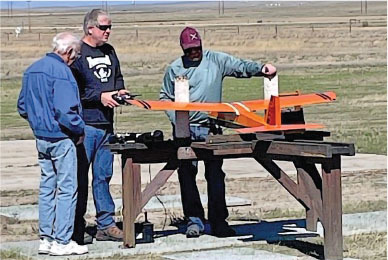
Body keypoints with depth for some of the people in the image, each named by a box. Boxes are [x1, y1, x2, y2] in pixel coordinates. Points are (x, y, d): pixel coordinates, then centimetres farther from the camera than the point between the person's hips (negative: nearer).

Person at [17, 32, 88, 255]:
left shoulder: (32, 70, 10)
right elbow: (65, 111, -24)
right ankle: (62, 241, -1)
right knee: (67, 189, -2)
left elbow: (23, 107, 16)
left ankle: (46, 238, 17)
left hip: (41, 137, 9)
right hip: (61, 138, -9)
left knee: (47, 187, 14)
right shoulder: (61, 72, -18)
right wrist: (80, 129, -10)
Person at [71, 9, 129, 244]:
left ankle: (106, 224, 17)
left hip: (106, 123, 7)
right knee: (80, 177, -2)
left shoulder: (109, 52, 15)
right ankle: (77, 229, 4)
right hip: (84, 124, -7)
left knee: (104, 175, 11)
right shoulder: (78, 53, -8)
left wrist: (120, 91, 5)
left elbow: (118, 79, 26)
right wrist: (100, 97, -17)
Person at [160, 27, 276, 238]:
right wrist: (176, 120, -3)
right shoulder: (175, 69, 7)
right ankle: (194, 219, 4)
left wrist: (261, 69, -19)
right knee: (186, 173, -3)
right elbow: (166, 98, 11)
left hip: (211, 128, 0)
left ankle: (218, 221, 4)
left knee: (215, 174, 0)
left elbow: (241, 67, 0)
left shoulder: (216, 61, 5)